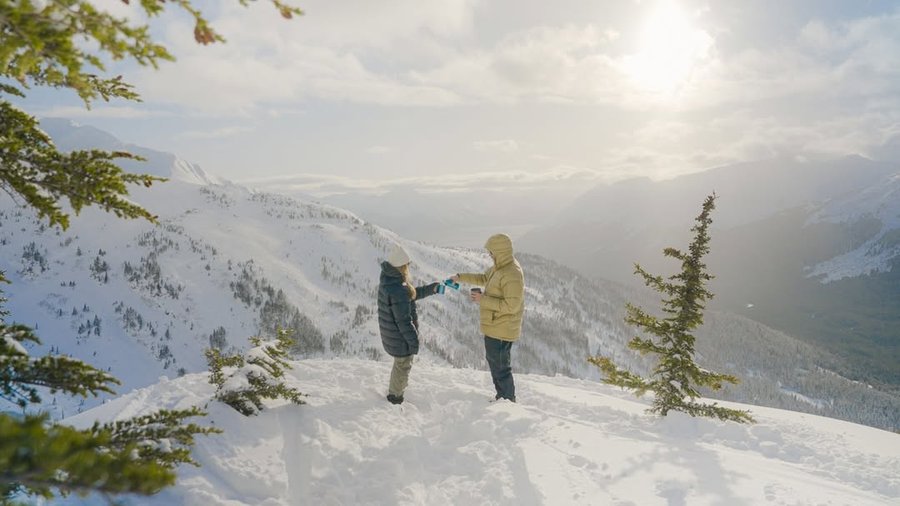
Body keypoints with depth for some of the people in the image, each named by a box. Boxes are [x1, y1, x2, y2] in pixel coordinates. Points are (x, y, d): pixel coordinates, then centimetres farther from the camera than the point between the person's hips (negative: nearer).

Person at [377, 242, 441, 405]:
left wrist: (430, 289, 13)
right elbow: (404, 320, -27)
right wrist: (413, 340, -18)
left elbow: (411, 294, 14)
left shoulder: (387, 280, -2)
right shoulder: (398, 290, -33)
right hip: (400, 338, -9)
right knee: (403, 366, 13)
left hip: (390, 334, 9)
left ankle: (394, 393, 47)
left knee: (400, 364, 29)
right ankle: (395, 398, 31)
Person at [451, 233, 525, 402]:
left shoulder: (512, 274, -26)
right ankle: (502, 397, 38)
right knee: (494, 361, 24)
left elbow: (511, 306, -29)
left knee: (500, 367, 2)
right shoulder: (499, 267, 5)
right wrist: (460, 277, 19)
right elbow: (484, 278, 25)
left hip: (501, 330, -11)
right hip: (494, 327, 11)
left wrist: (483, 299, -24)